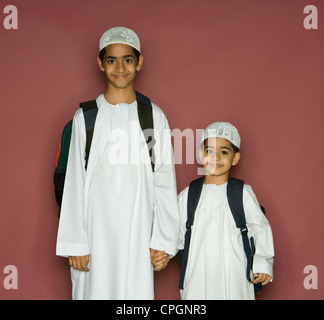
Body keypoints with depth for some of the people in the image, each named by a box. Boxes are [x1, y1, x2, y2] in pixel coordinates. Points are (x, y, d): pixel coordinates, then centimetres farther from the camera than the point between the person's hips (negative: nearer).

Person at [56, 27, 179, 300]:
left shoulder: (154, 117, 4)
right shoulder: (86, 117, 3)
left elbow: (165, 184, 4)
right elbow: (75, 184, 3)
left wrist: (163, 241, -2)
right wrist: (75, 243, -2)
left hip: (138, 232, 0)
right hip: (96, 232, 0)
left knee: (137, 292, 0)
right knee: (95, 290, 2)